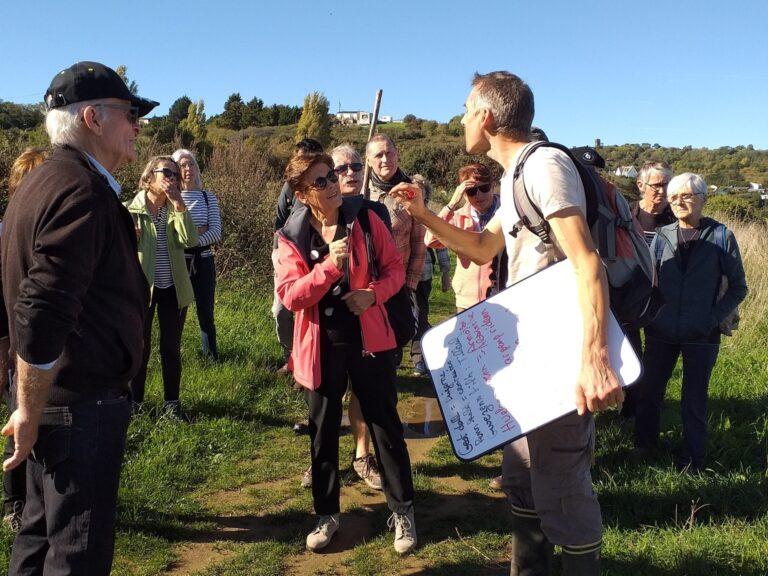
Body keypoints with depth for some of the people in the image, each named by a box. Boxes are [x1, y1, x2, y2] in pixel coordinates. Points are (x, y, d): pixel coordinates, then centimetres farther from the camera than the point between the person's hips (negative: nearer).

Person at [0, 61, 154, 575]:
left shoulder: (42, 182, 12)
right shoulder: (82, 192, -20)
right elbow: (42, 319, -28)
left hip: (52, 397, 10)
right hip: (80, 402, -10)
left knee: (41, 534, 23)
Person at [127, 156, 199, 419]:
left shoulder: (175, 209, 2)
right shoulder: (132, 210, -5)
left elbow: (190, 240, -15)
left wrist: (179, 204, -19)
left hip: (173, 288, 3)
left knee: (172, 348, 9)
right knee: (140, 348, 8)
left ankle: (171, 402, 22)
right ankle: (134, 401, 23)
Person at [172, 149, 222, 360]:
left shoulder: (208, 197, 5)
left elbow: (216, 232, -5)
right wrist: (198, 232, -16)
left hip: (203, 259, 1)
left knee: (206, 311, 6)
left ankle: (212, 354, 19)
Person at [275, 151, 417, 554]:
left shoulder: (364, 218, -4)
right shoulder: (291, 236, -5)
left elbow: (394, 267, 1)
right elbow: (289, 296, -13)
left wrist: (374, 294, -19)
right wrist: (329, 266, -26)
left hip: (368, 337, 0)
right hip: (321, 344, 1)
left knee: (385, 423, 7)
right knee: (323, 430, 12)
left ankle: (402, 510, 23)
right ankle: (327, 514, 29)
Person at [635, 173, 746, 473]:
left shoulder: (721, 236, -6)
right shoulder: (663, 234, 1)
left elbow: (738, 287, 0)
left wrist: (714, 318, -9)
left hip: (701, 335, -2)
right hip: (661, 331, 3)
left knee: (694, 398, 8)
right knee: (650, 390, 13)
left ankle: (693, 457, 26)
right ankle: (643, 443, 34)